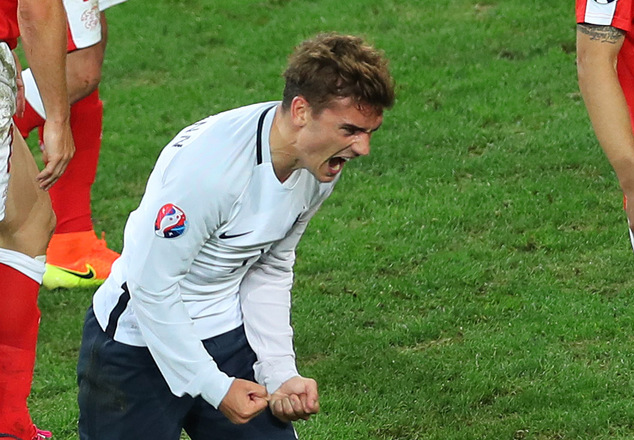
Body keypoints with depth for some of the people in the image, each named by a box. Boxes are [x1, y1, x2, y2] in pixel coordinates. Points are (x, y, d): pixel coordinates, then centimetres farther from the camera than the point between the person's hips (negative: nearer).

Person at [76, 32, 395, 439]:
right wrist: (215, 388, -20)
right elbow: (152, 288, -24)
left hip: (227, 335, 6)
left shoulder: (321, 167, -6)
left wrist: (282, 375, -3)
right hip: (139, 342, -6)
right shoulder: (210, 162, -29)